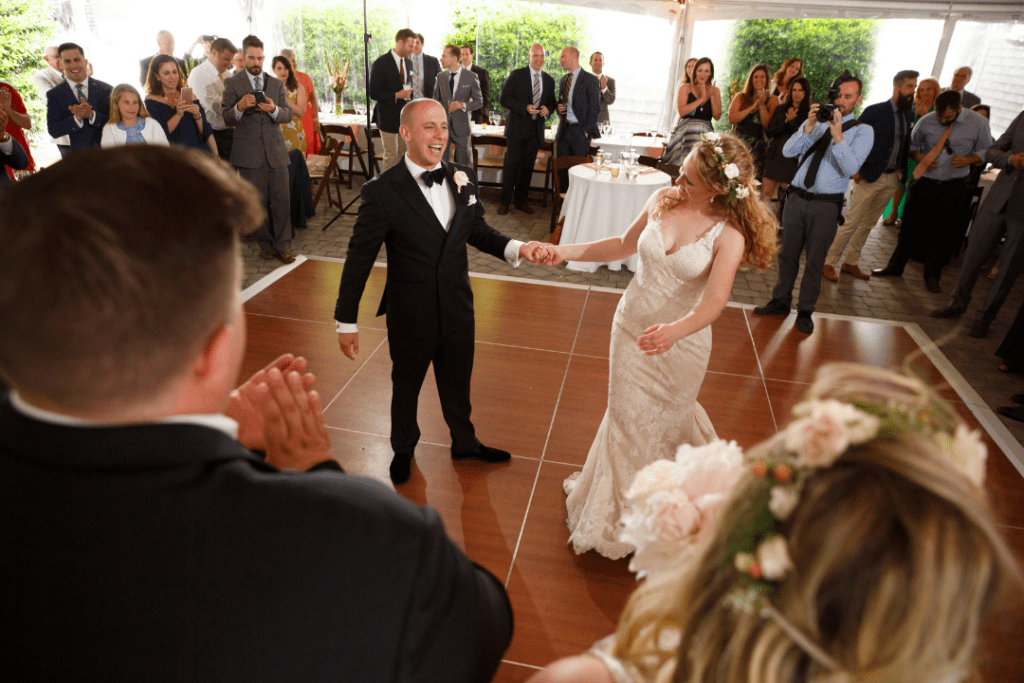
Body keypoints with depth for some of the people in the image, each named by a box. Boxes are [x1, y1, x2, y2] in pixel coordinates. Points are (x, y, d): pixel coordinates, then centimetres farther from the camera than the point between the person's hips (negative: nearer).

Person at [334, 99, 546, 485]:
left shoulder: (463, 179, -4)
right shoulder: (381, 191, -18)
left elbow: (477, 231, 9)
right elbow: (359, 258, -13)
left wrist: (515, 248, -10)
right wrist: (346, 321, -9)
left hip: (458, 311, 4)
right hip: (410, 318, -3)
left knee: (458, 383, 23)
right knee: (406, 387, 20)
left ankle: (465, 443, 50)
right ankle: (403, 449, 48)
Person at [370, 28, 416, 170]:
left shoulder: (408, 62, 10)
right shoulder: (381, 63, -12)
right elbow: (373, 93, -14)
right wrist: (396, 96, -22)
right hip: (389, 117, -6)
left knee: (403, 153, 10)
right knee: (391, 155, -2)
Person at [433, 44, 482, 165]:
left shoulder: (471, 76, -3)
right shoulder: (440, 76, 7)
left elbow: (479, 102, -1)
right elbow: (435, 100, 13)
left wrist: (463, 105, -18)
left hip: (461, 126, -3)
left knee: (464, 163, 4)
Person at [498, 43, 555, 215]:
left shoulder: (549, 80, 12)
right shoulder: (516, 75, -2)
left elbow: (551, 103, 17)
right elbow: (505, 99, -7)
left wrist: (547, 109, -7)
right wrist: (525, 108, -20)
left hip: (536, 130, 4)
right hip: (517, 128, -4)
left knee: (528, 166, 9)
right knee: (511, 165, -4)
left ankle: (521, 200, 19)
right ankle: (505, 202, 4)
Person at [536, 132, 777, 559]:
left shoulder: (729, 235, -19)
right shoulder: (663, 200, -7)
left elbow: (715, 301, -32)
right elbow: (625, 245, 7)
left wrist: (674, 331, -52)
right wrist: (565, 251, -2)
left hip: (681, 343, -3)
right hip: (631, 327, 3)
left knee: (664, 423, 15)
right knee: (626, 418, 15)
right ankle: (616, 508, 39)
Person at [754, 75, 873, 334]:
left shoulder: (862, 132, 2)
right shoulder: (815, 122, 12)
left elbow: (851, 168, -14)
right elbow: (788, 151, -1)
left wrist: (837, 136, -22)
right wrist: (809, 127, -14)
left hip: (826, 205, -3)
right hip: (797, 197, 3)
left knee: (815, 260, 4)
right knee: (788, 254, 10)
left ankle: (805, 311, 17)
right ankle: (781, 301, 25)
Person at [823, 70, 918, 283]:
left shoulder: (907, 114, 9)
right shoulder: (875, 112, -10)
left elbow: (905, 144, 16)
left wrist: (902, 170, 3)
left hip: (891, 179, 7)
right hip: (870, 177, -7)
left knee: (868, 224, 13)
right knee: (851, 223, -6)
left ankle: (851, 262, 23)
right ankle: (829, 263, 4)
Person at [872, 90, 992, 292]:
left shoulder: (978, 123, -6)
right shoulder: (926, 122, -5)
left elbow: (985, 149, 5)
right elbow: (912, 144, 11)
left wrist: (968, 159, -16)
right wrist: (919, 157, -10)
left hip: (952, 187, -1)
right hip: (924, 182, 1)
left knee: (941, 233, 5)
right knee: (909, 225, 8)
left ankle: (932, 276, 20)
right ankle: (895, 267, 24)